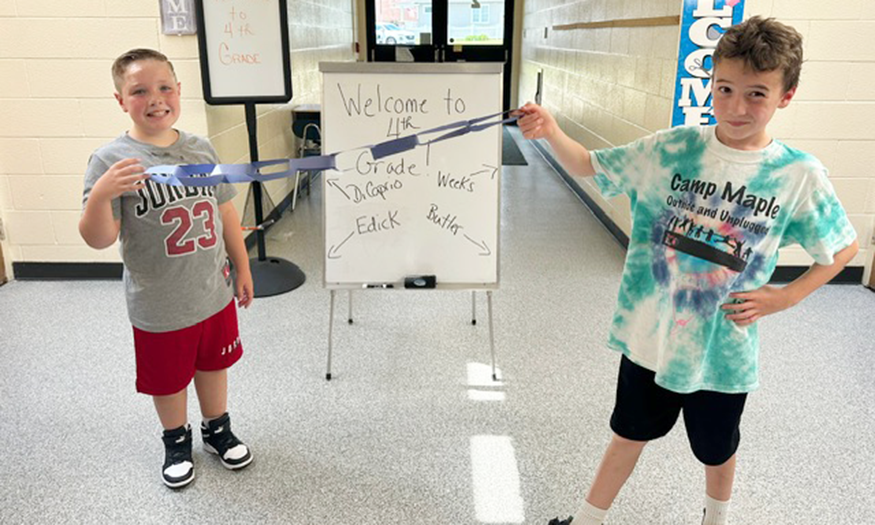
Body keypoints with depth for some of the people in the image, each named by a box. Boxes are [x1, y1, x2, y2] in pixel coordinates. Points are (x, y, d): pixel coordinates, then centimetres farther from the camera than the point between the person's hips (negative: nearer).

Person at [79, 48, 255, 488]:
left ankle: (218, 430, 46)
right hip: (159, 305, -3)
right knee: (168, 379, 16)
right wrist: (101, 195, -36)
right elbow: (98, 239, -17)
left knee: (213, 365, 22)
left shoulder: (201, 149, -2)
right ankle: (177, 441, 44)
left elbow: (226, 213, 6)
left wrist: (242, 268, 10)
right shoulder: (111, 160, -15)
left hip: (215, 293, 4)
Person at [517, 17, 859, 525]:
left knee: (717, 449, 23)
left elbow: (844, 247, 2)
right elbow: (591, 165, -2)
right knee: (630, 434, 19)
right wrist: (551, 131, -21)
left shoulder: (800, 175, -12)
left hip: (724, 347, 0)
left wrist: (784, 297, -9)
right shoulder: (673, 148, -10)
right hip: (651, 334, 1)